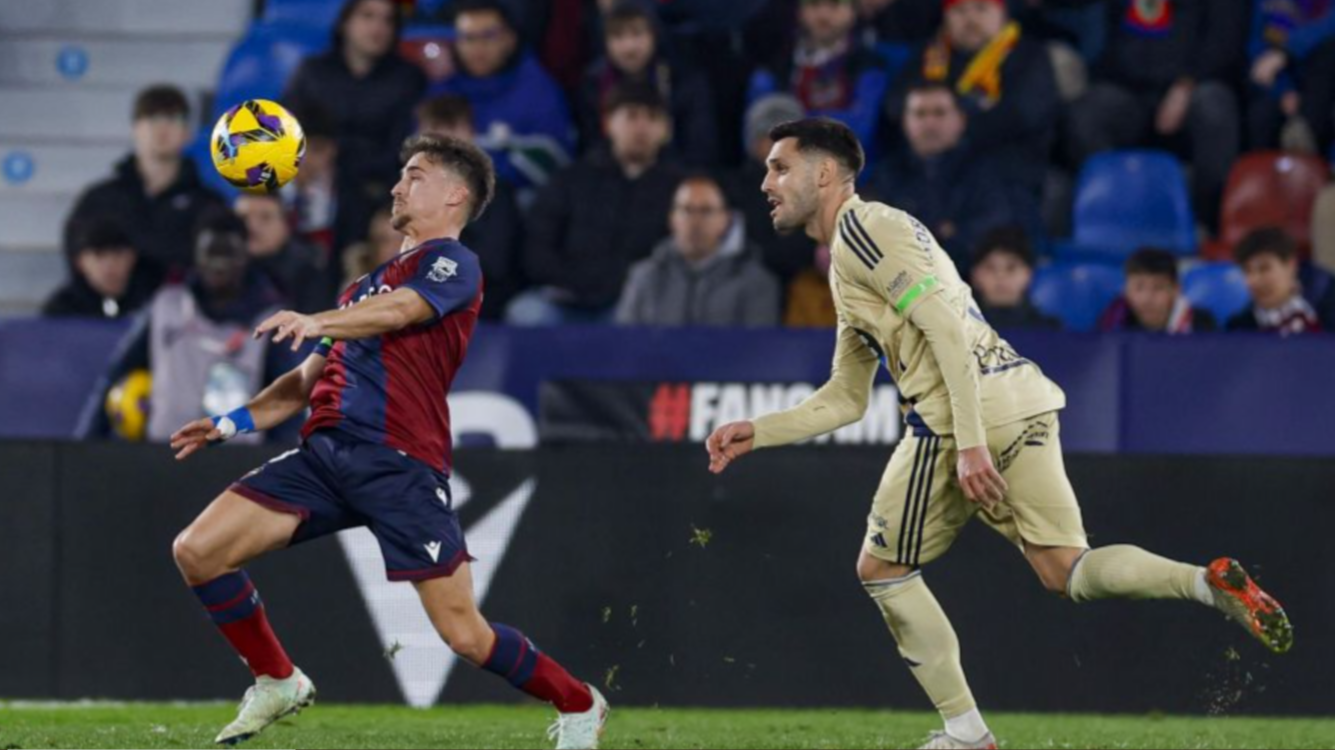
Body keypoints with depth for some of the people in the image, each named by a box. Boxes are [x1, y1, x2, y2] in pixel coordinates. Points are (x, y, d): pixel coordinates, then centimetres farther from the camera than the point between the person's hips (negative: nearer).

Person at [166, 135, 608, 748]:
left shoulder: (453, 263, 3)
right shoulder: (369, 283, 28)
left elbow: (399, 311, -19)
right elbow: (313, 378, 32)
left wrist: (318, 323, -37)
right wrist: (237, 422, 17)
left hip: (399, 462, -7)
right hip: (327, 450, 7)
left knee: (464, 634, -10)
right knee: (196, 553, -6)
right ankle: (278, 684, 12)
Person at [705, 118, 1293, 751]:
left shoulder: (860, 227, -3)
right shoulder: (848, 268, 28)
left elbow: (944, 323, -16)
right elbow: (845, 400, 30)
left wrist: (970, 441, -22)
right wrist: (758, 433, 25)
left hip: (963, 412, -9)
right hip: (1024, 404, 9)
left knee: (881, 569, 7)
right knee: (1068, 573, 3)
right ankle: (1209, 582, -20)